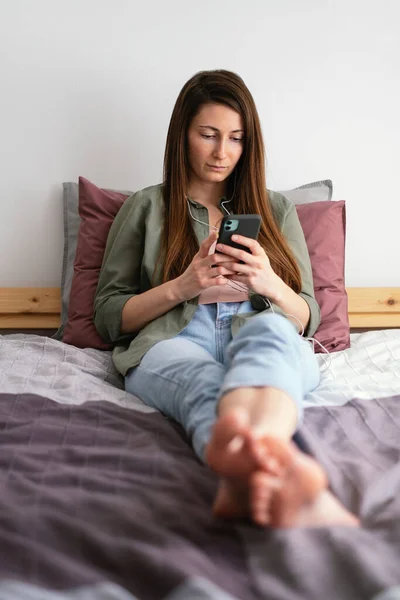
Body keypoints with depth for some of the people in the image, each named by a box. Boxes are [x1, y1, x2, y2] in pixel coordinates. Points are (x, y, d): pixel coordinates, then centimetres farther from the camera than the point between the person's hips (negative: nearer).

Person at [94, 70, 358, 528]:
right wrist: (181, 288, -5)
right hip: (174, 341, 0)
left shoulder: (277, 211, 24)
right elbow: (107, 318, 13)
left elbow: (307, 320, 19)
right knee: (206, 384, -39)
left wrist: (271, 285, -5)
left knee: (268, 330, -38)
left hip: (268, 339, 1)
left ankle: (246, 472, -69)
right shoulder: (146, 209, 19)